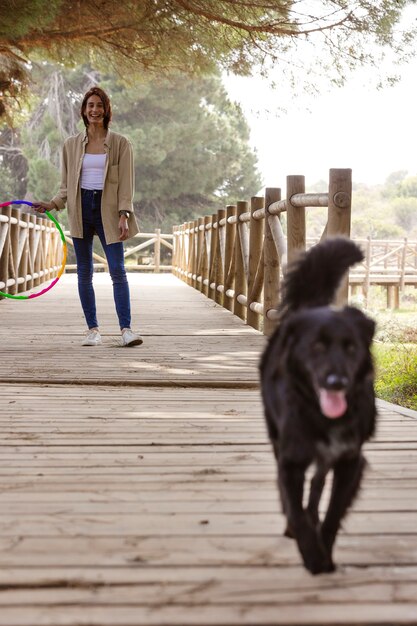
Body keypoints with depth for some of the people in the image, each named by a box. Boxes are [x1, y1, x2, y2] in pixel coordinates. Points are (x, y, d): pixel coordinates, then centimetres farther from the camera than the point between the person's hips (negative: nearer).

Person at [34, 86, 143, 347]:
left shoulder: (120, 143, 2)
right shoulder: (72, 144, 9)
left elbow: (126, 182, -2)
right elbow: (67, 184, 14)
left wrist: (124, 215, -11)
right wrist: (53, 204, -1)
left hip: (108, 210, -3)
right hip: (81, 209, 3)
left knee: (118, 270, -9)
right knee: (85, 272, 4)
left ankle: (126, 328, -8)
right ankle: (93, 329, 10)